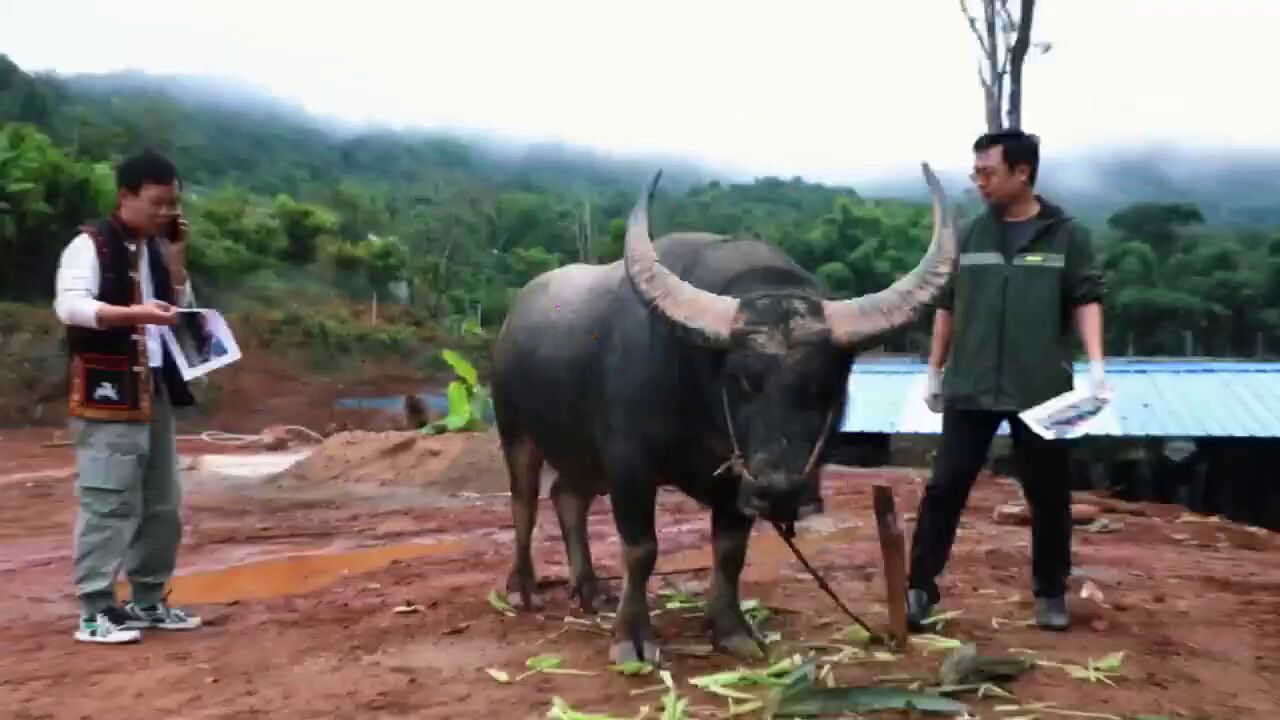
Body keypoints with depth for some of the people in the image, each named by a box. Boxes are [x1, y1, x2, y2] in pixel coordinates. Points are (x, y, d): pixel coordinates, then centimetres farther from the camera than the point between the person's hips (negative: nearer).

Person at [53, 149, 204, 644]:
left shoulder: (156, 250, 15)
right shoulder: (89, 245, -7)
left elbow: (181, 310, 13)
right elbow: (69, 305, -21)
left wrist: (175, 258, 2)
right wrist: (135, 313, -34)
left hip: (155, 394, 8)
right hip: (106, 396, -8)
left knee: (162, 505, 11)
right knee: (108, 503, -8)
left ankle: (148, 601, 21)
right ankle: (94, 611, -2)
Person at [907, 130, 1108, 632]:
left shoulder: (1067, 235, 0)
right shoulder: (970, 236, 7)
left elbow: (1086, 299, -3)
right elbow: (947, 306, 12)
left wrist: (1095, 365, -17)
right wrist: (934, 372, 13)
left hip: (1040, 390, -1)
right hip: (970, 388, 2)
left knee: (1048, 493, 8)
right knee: (945, 486, 0)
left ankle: (1051, 593, 23)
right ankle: (920, 587, 6)